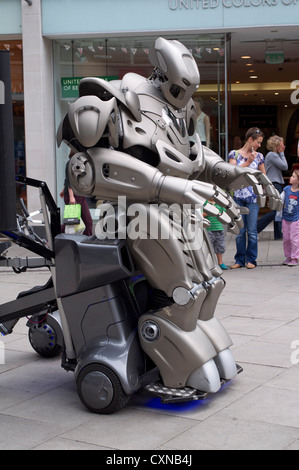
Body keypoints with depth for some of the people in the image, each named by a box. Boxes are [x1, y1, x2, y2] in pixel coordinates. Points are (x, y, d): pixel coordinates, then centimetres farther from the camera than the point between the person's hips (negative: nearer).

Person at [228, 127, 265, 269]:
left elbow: (263, 176, 15)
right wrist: (248, 162, -11)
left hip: (253, 197, 1)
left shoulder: (258, 156, 9)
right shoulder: (234, 154, 4)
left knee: (252, 230, -1)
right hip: (238, 196, -1)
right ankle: (240, 260, 13)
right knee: (240, 231, 3)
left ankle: (251, 260, 10)